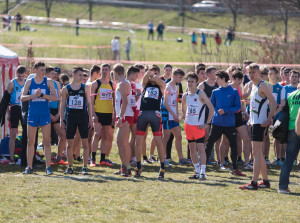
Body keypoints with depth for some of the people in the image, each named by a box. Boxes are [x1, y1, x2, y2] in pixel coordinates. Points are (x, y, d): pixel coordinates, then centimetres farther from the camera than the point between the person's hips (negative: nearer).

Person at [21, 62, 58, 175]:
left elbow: (55, 97, -5)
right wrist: (34, 95, -17)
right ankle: (29, 167, 9)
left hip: (45, 114, -1)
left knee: (46, 142, -2)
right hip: (32, 114, 1)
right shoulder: (29, 82, 6)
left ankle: (48, 167, 0)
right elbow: (22, 98, 0)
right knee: (30, 142, 4)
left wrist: (42, 95, -17)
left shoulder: (48, 82, 3)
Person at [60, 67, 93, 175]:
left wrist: (90, 119, 1)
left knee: (85, 143, -4)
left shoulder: (85, 88, 6)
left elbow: (89, 104, 7)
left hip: (83, 116, 0)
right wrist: (61, 120, 2)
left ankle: (85, 167, 0)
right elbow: (63, 105, 7)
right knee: (70, 144, 2)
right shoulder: (66, 89, 4)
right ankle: (70, 167, 11)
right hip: (71, 116, 0)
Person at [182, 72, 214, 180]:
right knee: (192, 149, 9)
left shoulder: (200, 94, -9)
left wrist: (207, 123, -14)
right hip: (188, 125, 6)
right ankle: (197, 172, 16)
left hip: (199, 126, -6)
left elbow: (211, 108, -13)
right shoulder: (185, 96, 8)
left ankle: (202, 172, -14)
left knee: (200, 148, -11)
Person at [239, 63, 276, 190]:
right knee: (258, 153, 13)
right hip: (254, 122, 10)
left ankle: (254, 183, -14)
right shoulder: (254, 86, 17)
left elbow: (273, 102, -17)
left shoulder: (262, 86, -11)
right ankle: (265, 181, 19)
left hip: (260, 123, -10)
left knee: (256, 153, -12)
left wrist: (268, 120, -21)